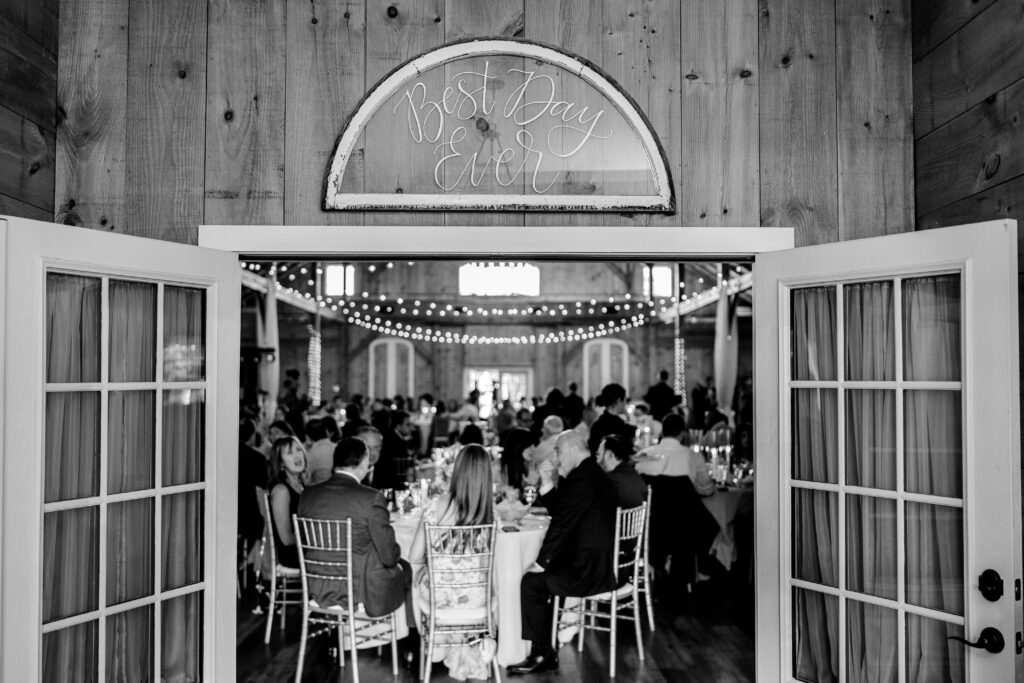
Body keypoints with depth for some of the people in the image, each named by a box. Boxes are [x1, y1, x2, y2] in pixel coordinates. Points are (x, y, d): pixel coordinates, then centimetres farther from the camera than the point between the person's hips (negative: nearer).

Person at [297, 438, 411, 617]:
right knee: (404, 567, 24)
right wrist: (395, 554, 7)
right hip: (360, 594, -5)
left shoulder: (309, 495, -5)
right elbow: (389, 556, -15)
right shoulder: (372, 498, -20)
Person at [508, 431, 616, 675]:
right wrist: (548, 485, 8)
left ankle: (543, 655, 7)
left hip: (589, 570, -10)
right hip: (603, 563, 10)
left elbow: (562, 524, -19)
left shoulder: (580, 479, -19)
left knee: (532, 582, -5)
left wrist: (542, 562, -11)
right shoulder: (595, 474, 13)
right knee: (541, 577, 20)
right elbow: (561, 513, 20)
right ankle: (542, 650, 24)